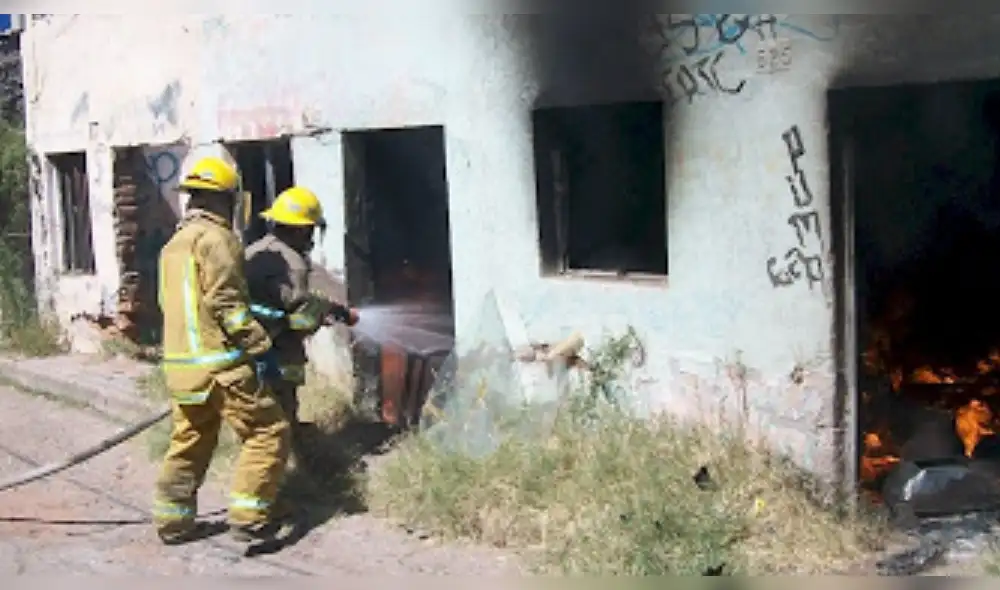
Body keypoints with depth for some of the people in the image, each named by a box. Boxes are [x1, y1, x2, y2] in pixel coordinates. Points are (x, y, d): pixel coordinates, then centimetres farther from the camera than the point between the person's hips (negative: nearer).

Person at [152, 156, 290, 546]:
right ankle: (248, 518, -5)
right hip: (220, 364, -9)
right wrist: (259, 347, -15)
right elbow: (226, 302, -17)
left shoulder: (174, 243, 19)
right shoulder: (215, 238, -9)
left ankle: (173, 520, 25)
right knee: (269, 433, -2)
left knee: (189, 442, 20)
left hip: (180, 363, 9)